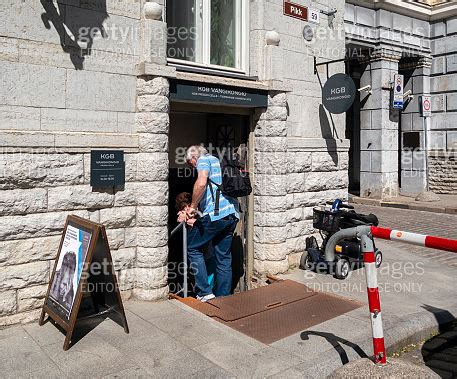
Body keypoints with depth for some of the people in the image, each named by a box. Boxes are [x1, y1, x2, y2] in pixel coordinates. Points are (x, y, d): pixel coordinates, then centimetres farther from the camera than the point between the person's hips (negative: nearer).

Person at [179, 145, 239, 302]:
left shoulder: (204, 160, 3)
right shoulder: (217, 161, 30)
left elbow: (201, 183, -20)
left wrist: (192, 207, -9)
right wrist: (191, 213, 34)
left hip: (216, 213, -8)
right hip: (232, 214, 8)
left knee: (193, 248, 7)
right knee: (224, 258, 12)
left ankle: (204, 292, 4)